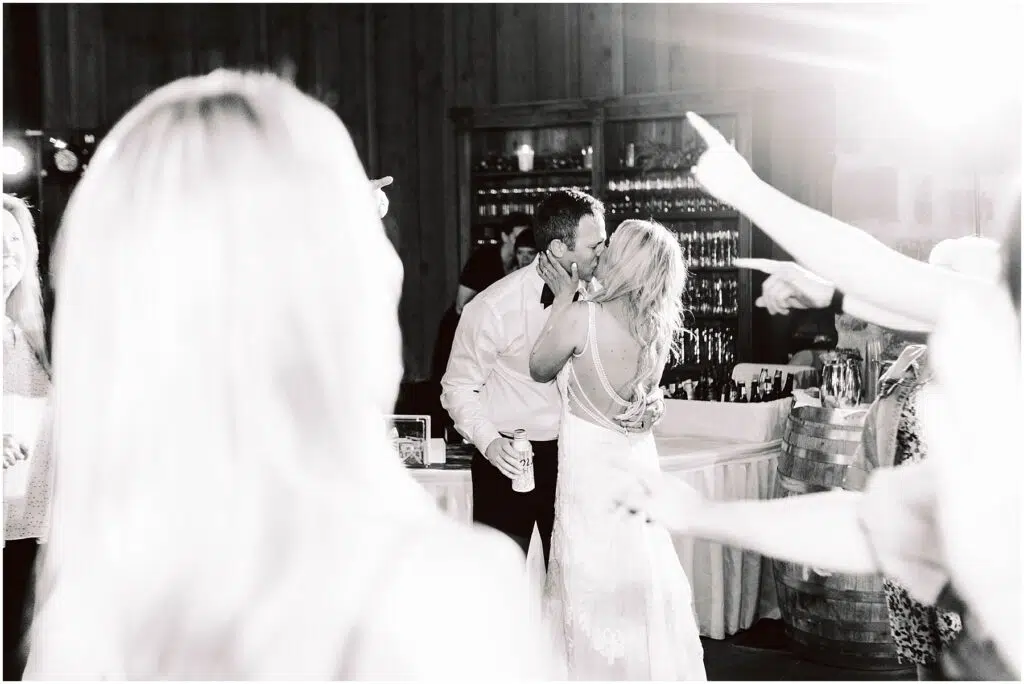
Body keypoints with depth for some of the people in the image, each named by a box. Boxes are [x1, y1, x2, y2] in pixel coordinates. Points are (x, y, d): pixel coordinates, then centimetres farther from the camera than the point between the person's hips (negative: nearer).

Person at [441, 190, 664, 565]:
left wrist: (651, 401, -12)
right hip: (508, 459, -4)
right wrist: (489, 442, -22)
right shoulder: (494, 307, -16)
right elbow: (458, 387, -7)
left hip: (573, 454, 4)